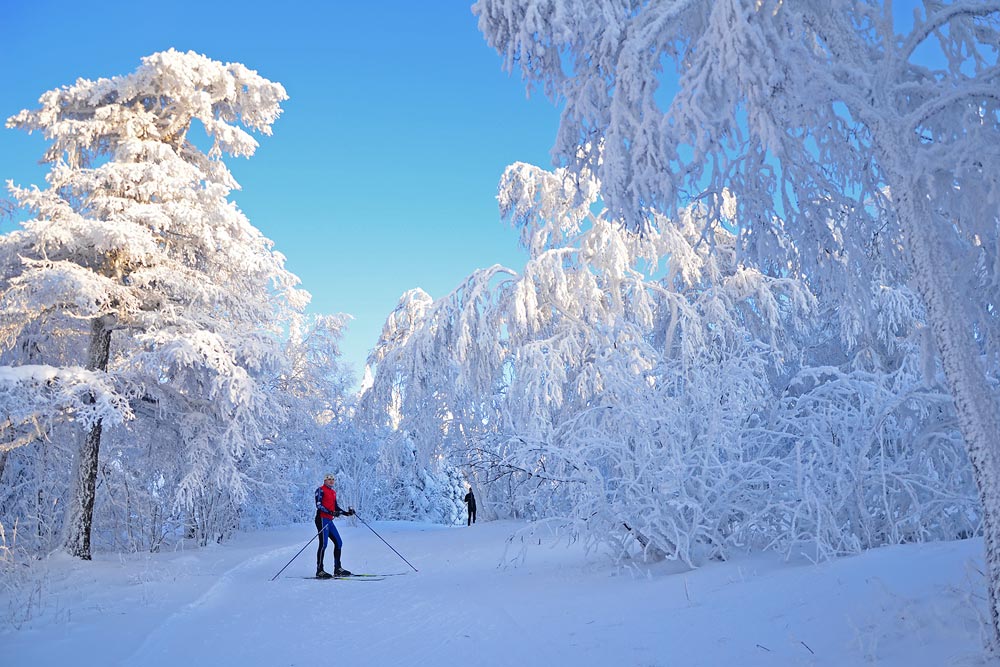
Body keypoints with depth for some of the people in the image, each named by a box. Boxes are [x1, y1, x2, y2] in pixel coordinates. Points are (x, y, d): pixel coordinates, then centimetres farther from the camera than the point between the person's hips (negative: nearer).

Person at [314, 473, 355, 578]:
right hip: (322, 519, -8)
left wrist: (347, 513, 8)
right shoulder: (320, 490, -3)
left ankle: (337, 569, 12)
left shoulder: (333, 492, 20)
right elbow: (318, 505, -14)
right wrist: (330, 512, -25)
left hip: (329, 520, 8)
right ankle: (319, 571, -9)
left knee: (338, 543, 6)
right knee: (323, 544, -12)